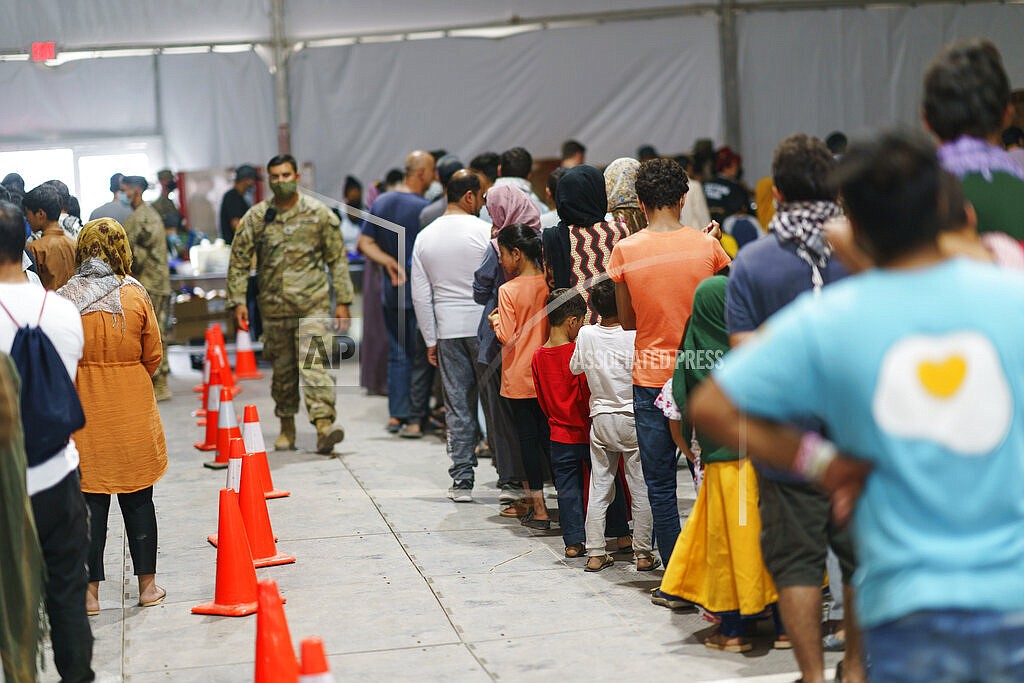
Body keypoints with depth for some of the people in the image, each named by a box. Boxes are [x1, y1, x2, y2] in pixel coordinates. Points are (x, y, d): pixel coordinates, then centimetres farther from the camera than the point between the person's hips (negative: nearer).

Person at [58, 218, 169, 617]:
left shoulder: (63, 301, -7)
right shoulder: (135, 296, -7)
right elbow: (152, 356, 0)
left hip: (83, 410, 0)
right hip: (132, 411, 0)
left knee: (91, 498, 6)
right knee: (138, 498, 10)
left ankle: (90, 591, 8)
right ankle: (147, 585, 16)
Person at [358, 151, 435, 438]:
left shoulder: (381, 202, 6)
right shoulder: (424, 208, -15)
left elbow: (365, 243, 6)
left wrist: (390, 262, -1)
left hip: (391, 289, 7)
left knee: (397, 352, 14)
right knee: (421, 355, 1)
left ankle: (396, 414, 15)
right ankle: (415, 419, 3)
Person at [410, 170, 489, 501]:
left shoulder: (425, 237, 7)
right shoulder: (484, 232, -7)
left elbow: (421, 296, 7)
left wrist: (430, 340, 11)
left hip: (448, 330, 4)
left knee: (458, 405, 7)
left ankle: (462, 480, 7)